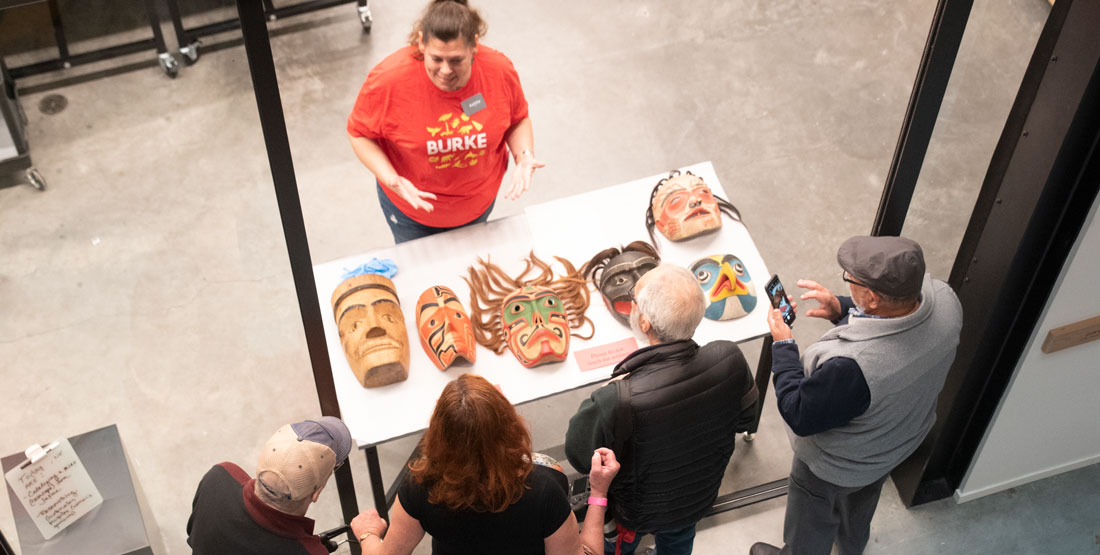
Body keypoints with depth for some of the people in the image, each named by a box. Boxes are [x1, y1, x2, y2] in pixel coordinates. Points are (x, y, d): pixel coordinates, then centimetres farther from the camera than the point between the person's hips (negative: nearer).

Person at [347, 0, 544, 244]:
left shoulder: (500, 70, -24)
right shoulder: (390, 79, -32)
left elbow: (518, 119, -4)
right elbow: (359, 133, -18)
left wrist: (524, 157, -24)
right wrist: (390, 179, -33)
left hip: (479, 203, 2)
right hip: (411, 204, -2)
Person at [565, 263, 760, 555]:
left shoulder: (616, 401, -46)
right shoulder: (729, 360, -33)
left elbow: (578, 456, -26)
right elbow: (745, 418, -10)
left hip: (636, 513, -3)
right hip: (700, 498, 4)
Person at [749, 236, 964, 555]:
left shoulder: (851, 367, -49)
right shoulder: (944, 299, -29)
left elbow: (800, 417, -29)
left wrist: (783, 345, -19)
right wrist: (842, 310, -15)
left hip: (836, 467, -7)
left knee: (811, 522, 27)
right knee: (862, 497, 39)